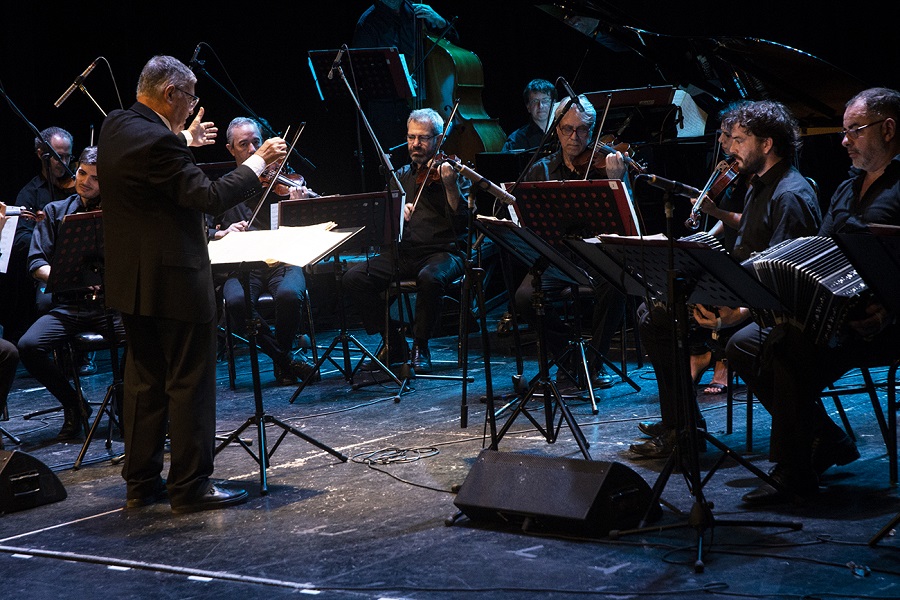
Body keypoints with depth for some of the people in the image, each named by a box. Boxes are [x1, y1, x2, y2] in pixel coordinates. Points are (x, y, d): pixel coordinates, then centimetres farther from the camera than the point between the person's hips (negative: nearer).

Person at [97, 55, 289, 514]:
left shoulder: (115, 127, 6)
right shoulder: (158, 141, -22)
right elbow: (210, 197, -22)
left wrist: (185, 140, 36)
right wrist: (259, 162, -13)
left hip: (132, 281, 10)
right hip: (174, 282, -10)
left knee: (144, 380, 15)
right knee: (190, 383, 0)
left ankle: (141, 483, 21)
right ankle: (190, 487, 5)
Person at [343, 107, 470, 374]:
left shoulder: (453, 173, 4)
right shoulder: (401, 176, 19)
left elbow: (462, 221, -10)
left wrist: (450, 185, -25)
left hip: (443, 252, -5)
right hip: (403, 252, 5)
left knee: (431, 278, -39)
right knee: (354, 278, -18)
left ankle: (420, 347, -16)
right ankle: (392, 343, -4)